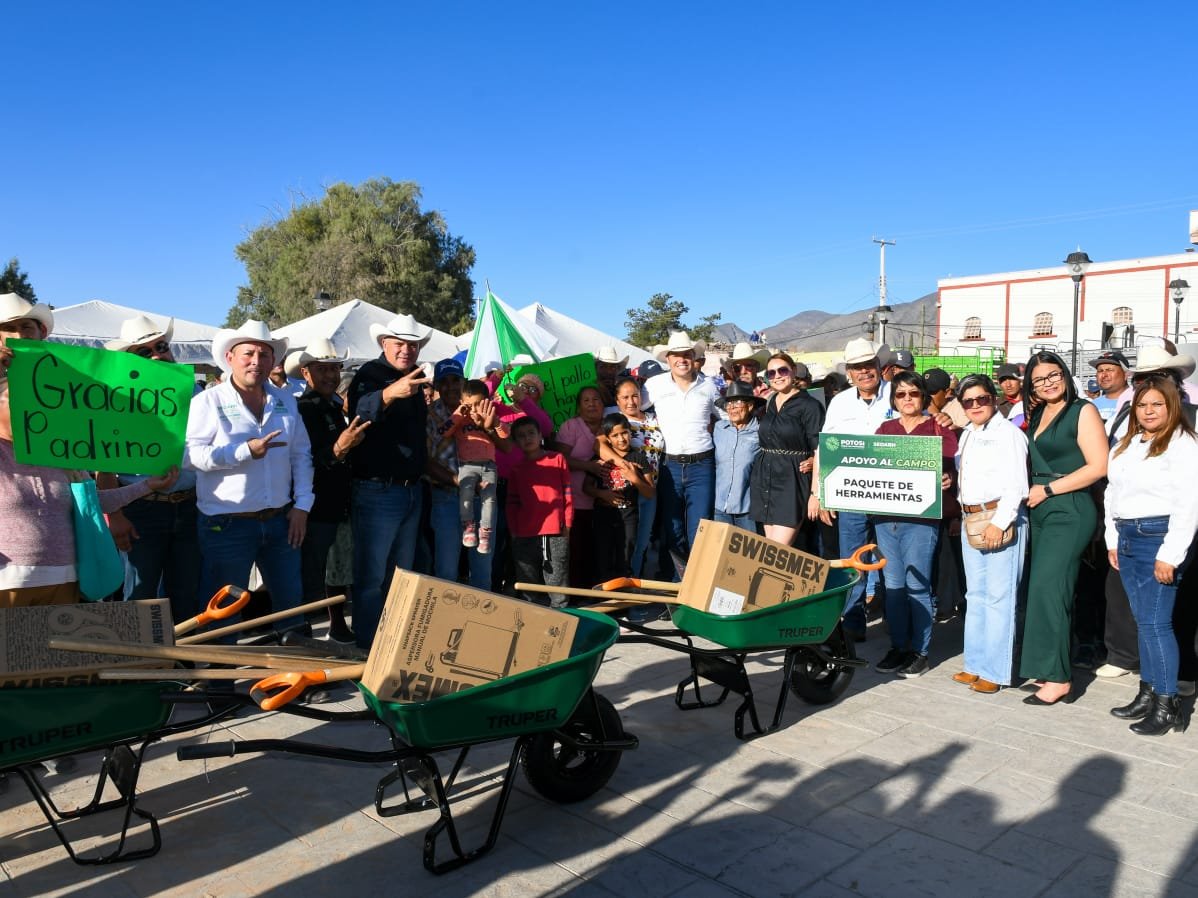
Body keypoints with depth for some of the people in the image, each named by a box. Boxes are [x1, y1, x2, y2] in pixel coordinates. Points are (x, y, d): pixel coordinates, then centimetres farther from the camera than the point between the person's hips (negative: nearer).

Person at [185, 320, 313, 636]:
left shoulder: (285, 401, 11)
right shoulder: (208, 401, -4)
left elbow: (301, 454, 14)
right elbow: (191, 454, -14)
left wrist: (302, 504, 5)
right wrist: (247, 451, -21)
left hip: (280, 521, 5)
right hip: (227, 525, -4)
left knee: (292, 603, 13)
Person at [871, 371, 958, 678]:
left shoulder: (939, 429, 3)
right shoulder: (884, 429, 14)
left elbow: (951, 466, -4)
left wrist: (948, 479, -24)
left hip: (921, 516, -4)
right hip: (885, 515, 4)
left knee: (917, 584, -3)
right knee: (893, 583, 8)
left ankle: (919, 651, 9)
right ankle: (898, 646, 18)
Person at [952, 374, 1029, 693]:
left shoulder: (1007, 433, -8)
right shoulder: (966, 435, 17)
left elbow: (1016, 483, -15)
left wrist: (999, 522, -21)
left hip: (1001, 517, -9)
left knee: (998, 595, -5)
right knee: (975, 594, 14)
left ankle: (995, 671, 3)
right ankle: (975, 663, 24)